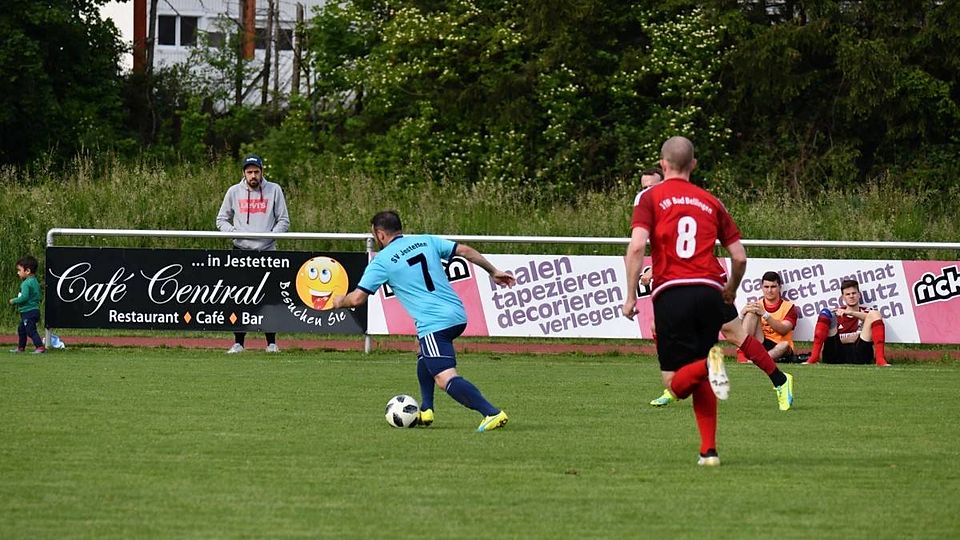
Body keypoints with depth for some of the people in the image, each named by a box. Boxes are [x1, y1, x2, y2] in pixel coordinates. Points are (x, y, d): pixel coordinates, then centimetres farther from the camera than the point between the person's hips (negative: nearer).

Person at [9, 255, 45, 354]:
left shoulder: (26, 283, -19)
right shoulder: (35, 282, 12)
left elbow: (24, 297, -28)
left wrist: (14, 301, -11)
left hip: (28, 312, -11)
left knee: (31, 330, -10)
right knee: (21, 330, 22)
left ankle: (40, 347, -13)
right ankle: (21, 347, 31)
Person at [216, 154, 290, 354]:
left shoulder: (274, 190, 5)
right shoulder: (234, 192, 8)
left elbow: (284, 221, 5)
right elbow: (221, 219, 12)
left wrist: (271, 235, -13)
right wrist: (232, 232, -9)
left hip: (267, 251, -1)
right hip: (241, 251, 1)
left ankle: (271, 342, 5)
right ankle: (238, 342, 4)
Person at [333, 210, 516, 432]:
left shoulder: (382, 261, 0)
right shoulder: (426, 241, 14)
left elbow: (357, 298, -2)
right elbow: (465, 251, 11)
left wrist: (340, 301, 21)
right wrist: (493, 271, 21)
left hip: (434, 324, -8)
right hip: (458, 316, 8)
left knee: (446, 379, -15)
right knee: (424, 358, 32)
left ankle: (492, 413, -32)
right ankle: (425, 411, 28)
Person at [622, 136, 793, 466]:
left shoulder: (651, 198, 6)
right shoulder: (711, 203, 16)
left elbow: (637, 246, -9)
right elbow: (739, 257, 14)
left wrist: (630, 295, -5)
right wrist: (731, 290, 32)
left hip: (671, 293, -3)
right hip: (709, 289, 3)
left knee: (678, 385, 0)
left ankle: (709, 365, -31)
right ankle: (709, 450, 7)